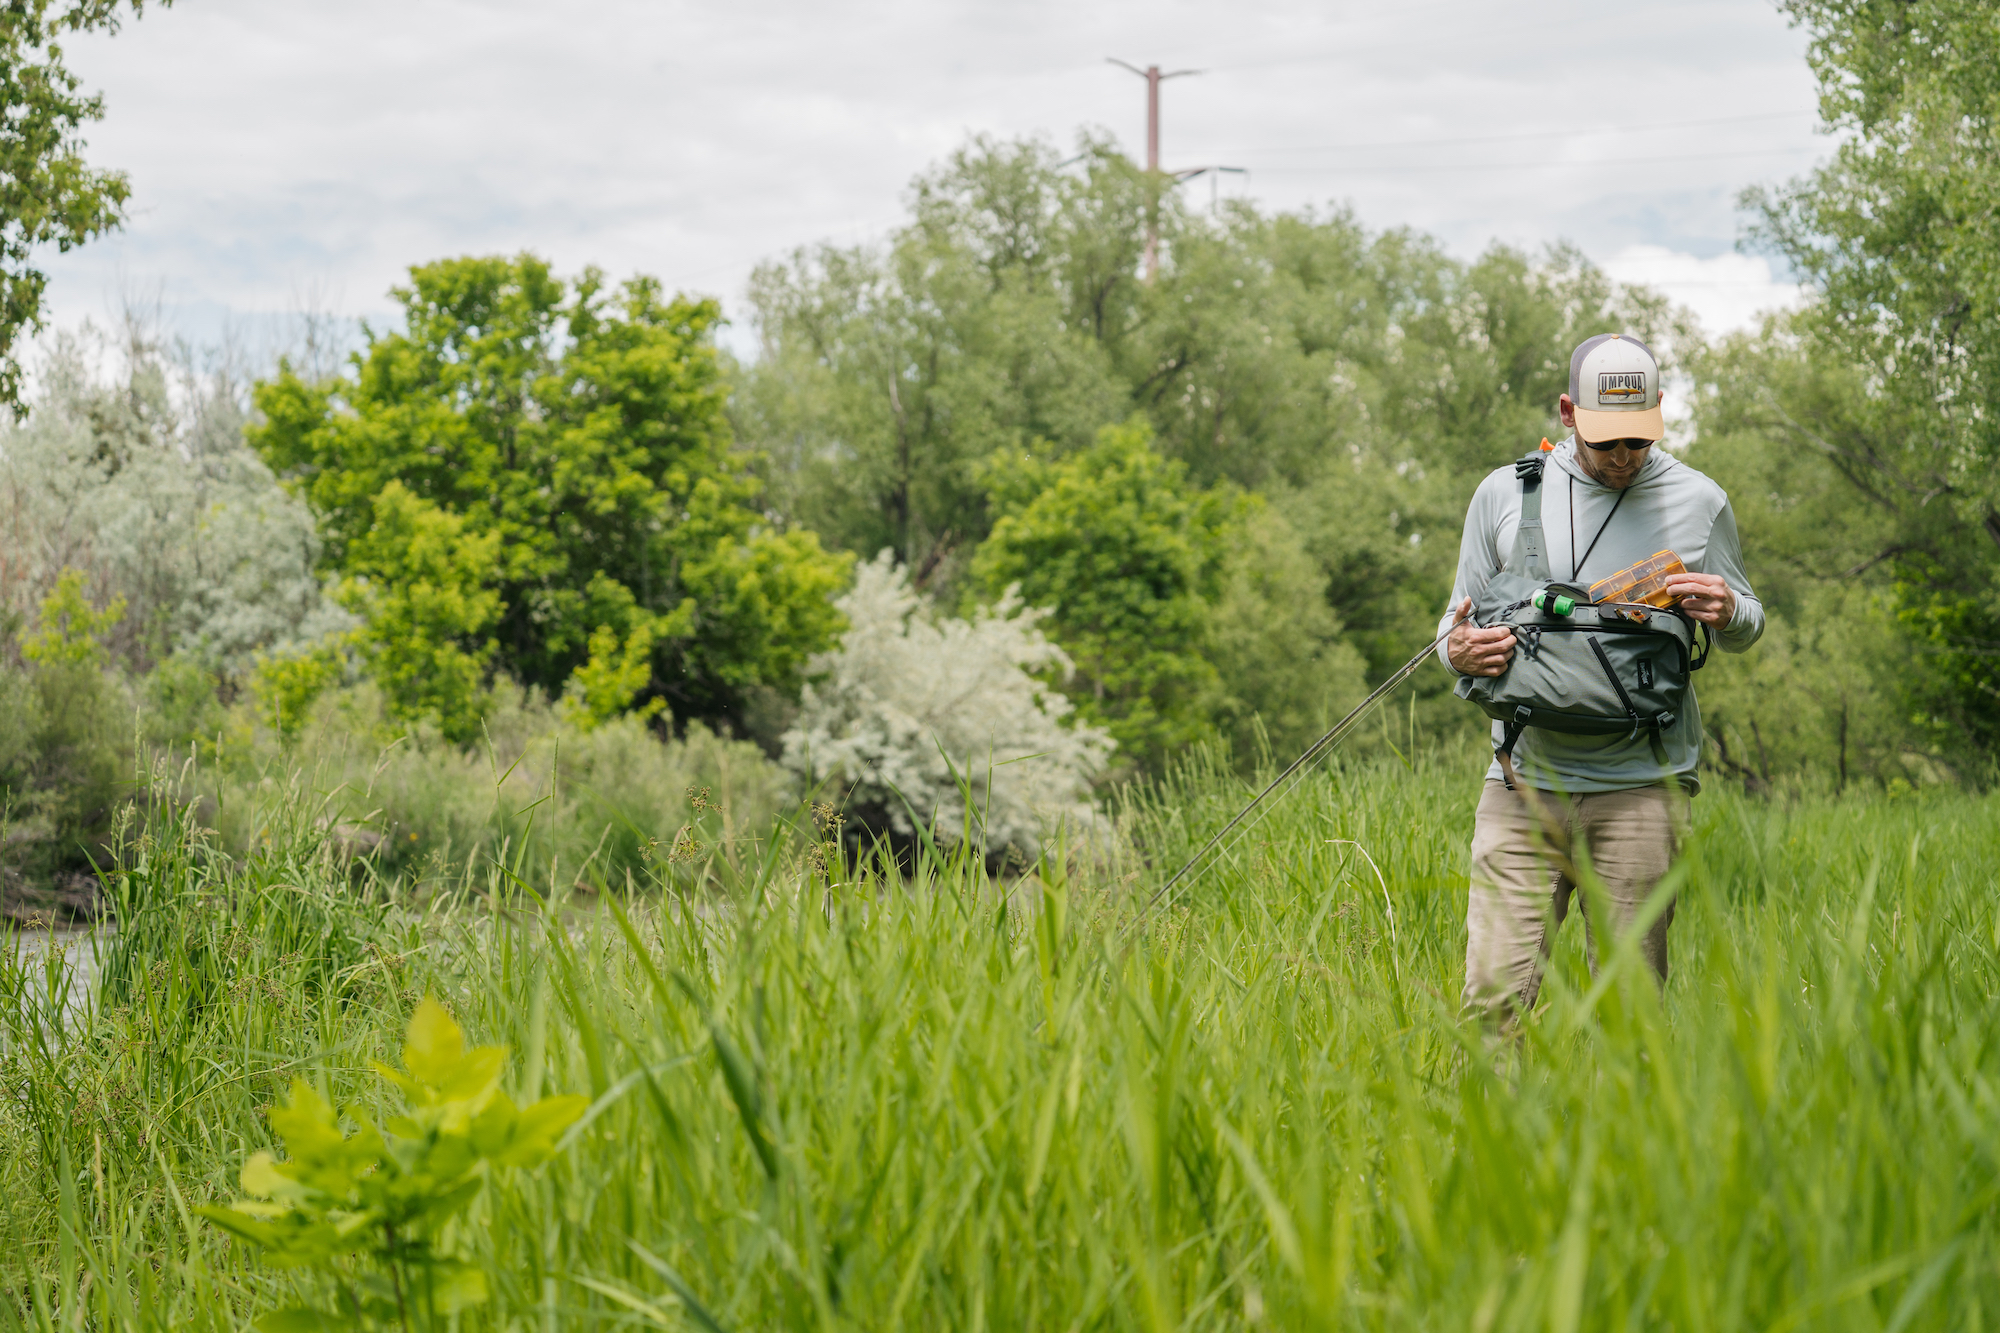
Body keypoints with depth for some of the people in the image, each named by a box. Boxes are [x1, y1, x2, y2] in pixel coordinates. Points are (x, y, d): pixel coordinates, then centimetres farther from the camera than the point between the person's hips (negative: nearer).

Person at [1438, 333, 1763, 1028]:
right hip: (1525, 781, 0)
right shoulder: (1504, 493, 7)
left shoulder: (1698, 502, 7)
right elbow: (1460, 619, 15)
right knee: (1491, 1000, -8)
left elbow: (1746, 627, 17)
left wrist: (1727, 613, -7)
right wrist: (1459, 651, -10)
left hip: (1642, 787, 0)